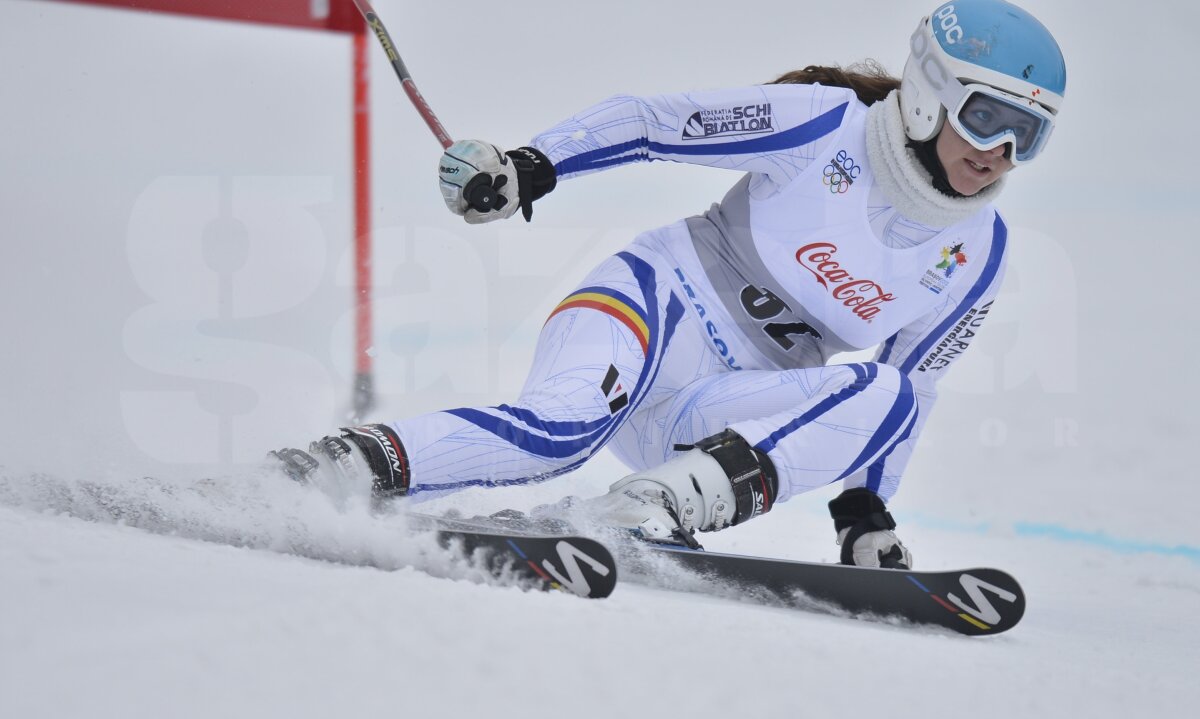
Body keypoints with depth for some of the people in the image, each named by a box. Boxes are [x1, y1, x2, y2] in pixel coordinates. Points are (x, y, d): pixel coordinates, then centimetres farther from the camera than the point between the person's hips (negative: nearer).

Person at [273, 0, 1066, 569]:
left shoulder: (978, 257, 4)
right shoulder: (828, 123, -10)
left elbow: (897, 397, 15)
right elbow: (652, 121, -8)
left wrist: (865, 507, 7)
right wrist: (527, 165, -20)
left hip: (744, 417, 4)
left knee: (888, 398, -28)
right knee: (559, 426, -36)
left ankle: (654, 505, -41)